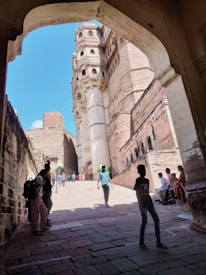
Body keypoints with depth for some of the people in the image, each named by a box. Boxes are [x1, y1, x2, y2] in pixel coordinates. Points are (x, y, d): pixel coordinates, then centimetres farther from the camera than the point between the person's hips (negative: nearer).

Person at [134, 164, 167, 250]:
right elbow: (137, 193, -12)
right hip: (142, 202, -7)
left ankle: (158, 242, 11)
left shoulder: (147, 180, 13)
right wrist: (140, 205, -18)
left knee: (156, 220, 3)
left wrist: (150, 202, 17)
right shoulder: (138, 180, -8)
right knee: (144, 221, -4)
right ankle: (141, 243, 11)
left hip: (149, 202, 7)